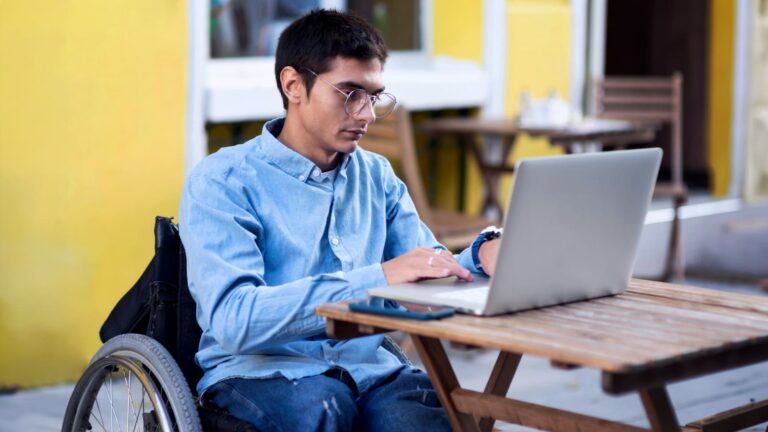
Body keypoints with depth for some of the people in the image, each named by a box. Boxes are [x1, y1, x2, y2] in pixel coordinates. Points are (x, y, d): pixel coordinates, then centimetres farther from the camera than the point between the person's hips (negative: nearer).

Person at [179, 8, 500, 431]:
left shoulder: (377, 176, 12)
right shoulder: (222, 182, -6)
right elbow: (233, 318, -20)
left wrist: (481, 256, -12)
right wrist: (376, 278, -26)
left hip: (367, 363, 4)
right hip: (259, 369, -4)